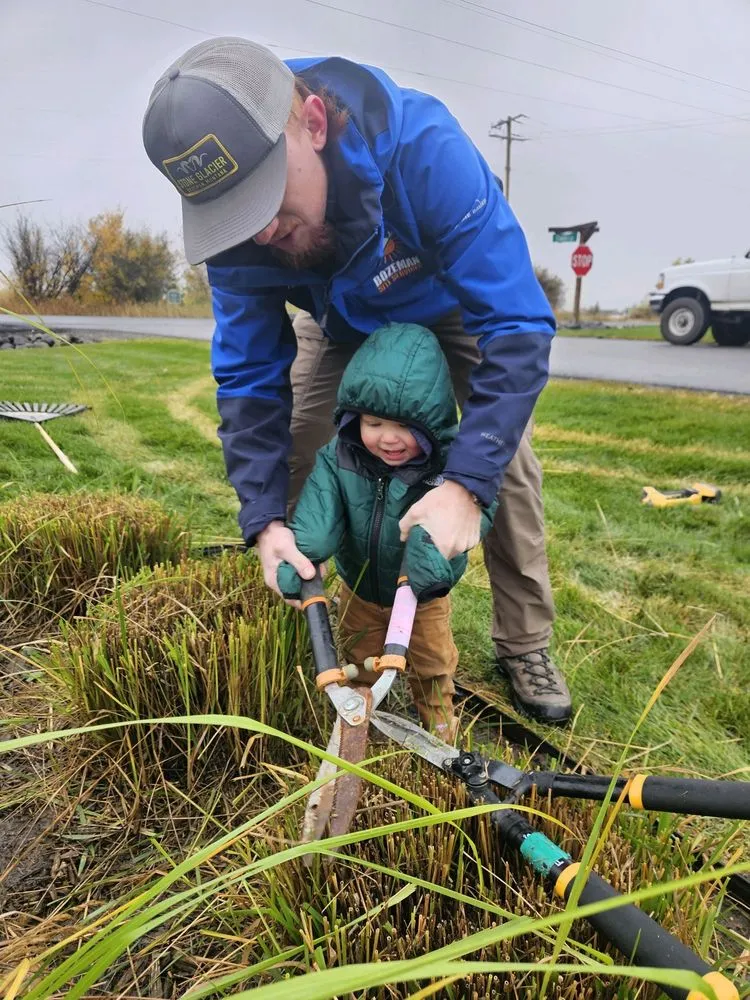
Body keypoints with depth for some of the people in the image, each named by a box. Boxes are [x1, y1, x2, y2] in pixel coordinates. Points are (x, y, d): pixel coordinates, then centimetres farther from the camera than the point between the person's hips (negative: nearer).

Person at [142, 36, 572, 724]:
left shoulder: (423, 147, -41)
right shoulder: (236, 225, -28)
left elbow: (518, 326, -41)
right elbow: (249, 376, -21)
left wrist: (465, 485, -48)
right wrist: (264, 519, -30)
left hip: (453, 303, -2)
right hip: (342, 324, 3)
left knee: (506, 454, -15)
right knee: (290, 470, -10)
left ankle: (526, 646, 5)